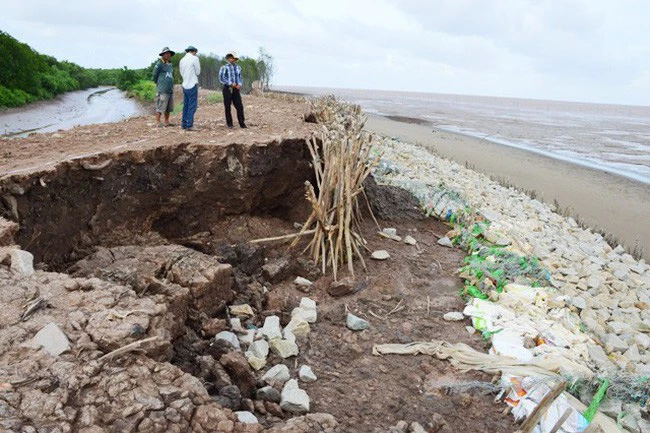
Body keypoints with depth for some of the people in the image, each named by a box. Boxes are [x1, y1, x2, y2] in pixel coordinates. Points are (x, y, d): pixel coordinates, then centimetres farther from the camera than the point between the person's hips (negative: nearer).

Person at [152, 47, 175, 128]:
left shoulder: (171, 65, 17)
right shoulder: (159, 64, -5)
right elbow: (155, 75, 0)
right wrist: (158, 83, 10)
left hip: (170, 90, 7)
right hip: (162, 90, -7)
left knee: (169, 108, 9)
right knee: (160, 106, -9)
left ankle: (167, 122, 16)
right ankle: (158, 122, -6)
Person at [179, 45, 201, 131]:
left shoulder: (182, 60, 10)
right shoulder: (194, 58, -8)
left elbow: (182, 73, 15)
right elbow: (198, 72, -3)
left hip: (185, 85, 7)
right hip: (192, 85, -7)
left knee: (186, 105, 13)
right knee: (192, 106, -4)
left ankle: (184, 124, 15)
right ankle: (189, 125, -6)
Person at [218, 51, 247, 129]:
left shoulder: (238, 68, 12)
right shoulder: (224, 68, -2)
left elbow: (240, 78, 16)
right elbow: (221, 78, -9)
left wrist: (239, 84, -6)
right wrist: (231, 83, -17)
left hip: (236, 89, 3)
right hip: (227, 89, -3)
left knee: (240, 106, -5)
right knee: (227, 107, 2)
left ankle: (242, 123, -3)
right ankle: (229, 123, 10)